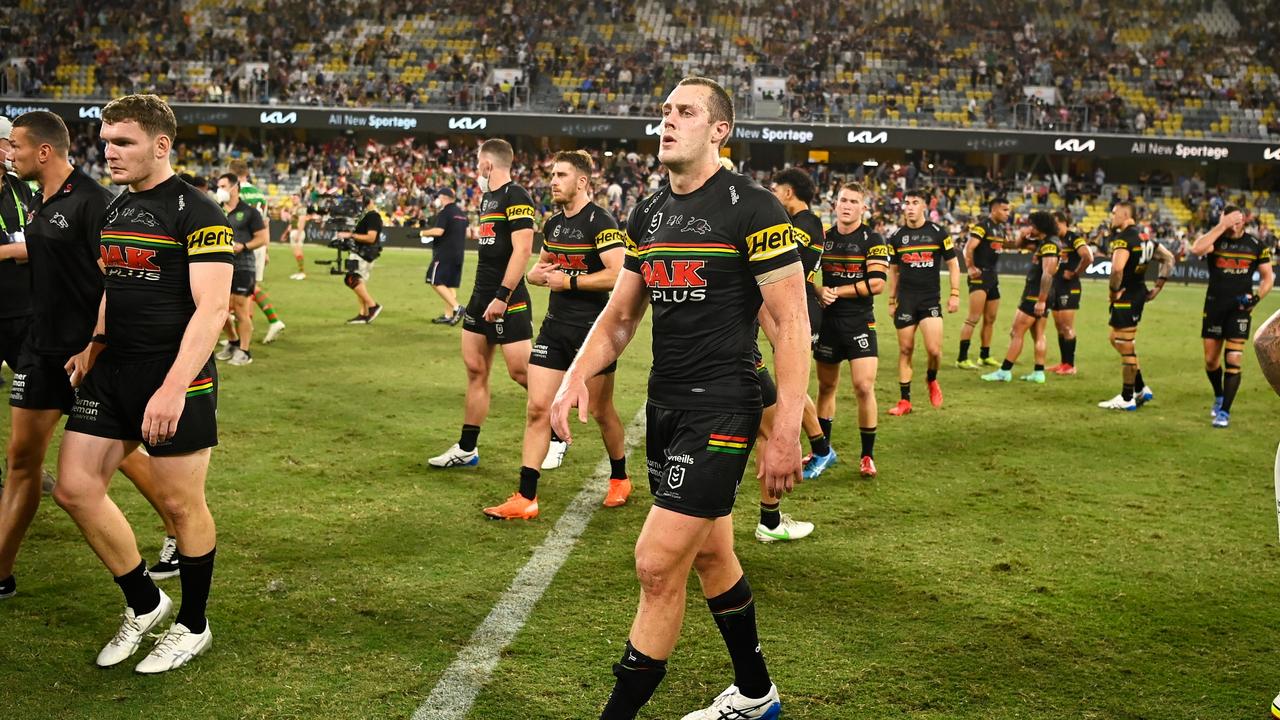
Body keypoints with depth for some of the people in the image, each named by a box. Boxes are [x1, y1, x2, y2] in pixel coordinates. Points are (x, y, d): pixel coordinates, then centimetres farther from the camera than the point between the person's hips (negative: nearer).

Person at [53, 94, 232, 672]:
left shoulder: (196, 212, -12)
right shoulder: (114, 208, 13)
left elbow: (211, 308, -19)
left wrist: (174, 387, -28)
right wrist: (94, 344, 12)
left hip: (176, 379, -8)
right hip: (112, 374, 8)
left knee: (180, 502, 2)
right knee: (74, 488, 5)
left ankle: (193, 626, 23)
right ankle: (144, 604, 23)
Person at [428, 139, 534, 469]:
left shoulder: (516, 197, -13)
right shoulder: (487, 197, 16)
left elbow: (522, 249, -21)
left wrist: (502, 296, -24)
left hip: (507, 299, -9)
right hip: (482, 295, 9)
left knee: (521, 371, -8)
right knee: (476, 370, 8)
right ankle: (466, 450, 13)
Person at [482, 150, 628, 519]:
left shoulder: (600, 222, -13)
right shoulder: (553, 224, 12)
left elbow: (617, 274, -23)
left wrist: (568, 281, -18)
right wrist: (537, 273, 2)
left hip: (593, 330, -7)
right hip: (555, 326, 7)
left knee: (601, 410, 8)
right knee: (537, 408, -1)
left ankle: (620, 479, 32)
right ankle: (526, 498, 1)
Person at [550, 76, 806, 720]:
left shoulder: (752, 208, -11)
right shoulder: (647, 215, 11)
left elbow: (790, 322, -13)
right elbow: (620, 314, 16)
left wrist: (787, 431, -18)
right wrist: (577, 375, -2)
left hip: (721, 408, -8)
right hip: (664, 404, 8)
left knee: (658, 566, -11)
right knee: (710, 554, 18)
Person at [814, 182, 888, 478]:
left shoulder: (872, 240, -5)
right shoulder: (823, 238, 7)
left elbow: (877, 284, -13)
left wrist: (837, 292, -11)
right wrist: (819, 291, -8)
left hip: (860, 323, -4)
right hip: (827, 321, 4)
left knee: (864, 387, -11)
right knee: (826, 386, 11)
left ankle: (867, 456, 2)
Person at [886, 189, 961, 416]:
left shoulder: (937, 233, 0)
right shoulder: (897, 237, 6)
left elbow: (953, 263, 5)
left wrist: (955, 294, -2)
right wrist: (891, 300, 13)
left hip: (931, 299, -2)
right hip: (905, 299, 2)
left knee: (934, 350, -13)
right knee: (905, 350, 2)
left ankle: (932, 380, 20)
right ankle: (904, 401, 9)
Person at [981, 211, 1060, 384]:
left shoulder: (1049, 245, -19)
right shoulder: (1042, 242, 12)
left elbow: (1047, 274, -26)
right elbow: (1019, 244, 26)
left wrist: (1041, 300, -28)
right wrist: (1024, 234, 3)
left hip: (1036, 295, -10)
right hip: (1038, 295, 10)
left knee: (1017, 333, -6)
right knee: (1038, 335, 11)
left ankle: (1004, 372, -4)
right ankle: (1038, 373, 13)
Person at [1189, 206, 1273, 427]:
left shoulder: (1256, 244, 2)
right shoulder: (1215, 239, -3)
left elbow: (1268, 276, 9)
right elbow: (1197, 249, -28)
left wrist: (1257, 297, -9)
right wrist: (1222, 227, -25)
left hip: (1240, 307, -1)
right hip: (1214, 306, 1)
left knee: (1233, 361, -9)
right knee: (1211, 361, 8)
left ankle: (1224, 411, -2)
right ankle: (1219, 396, 36)